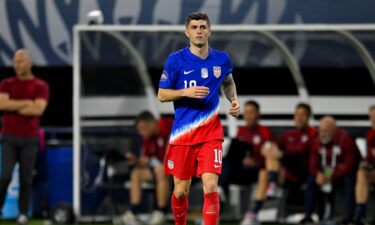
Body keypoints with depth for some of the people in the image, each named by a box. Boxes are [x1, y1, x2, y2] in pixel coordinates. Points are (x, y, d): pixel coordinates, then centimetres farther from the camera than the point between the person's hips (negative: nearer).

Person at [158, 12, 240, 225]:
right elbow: (162, 95, -2)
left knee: (211, 187, -14)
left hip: (211, 134, 1)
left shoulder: (221, 59, 3)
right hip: (183, 134, -1)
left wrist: (234, 99, 4)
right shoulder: (176, 60, -5)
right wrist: (186, 92, -18)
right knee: (181, 190, 8)